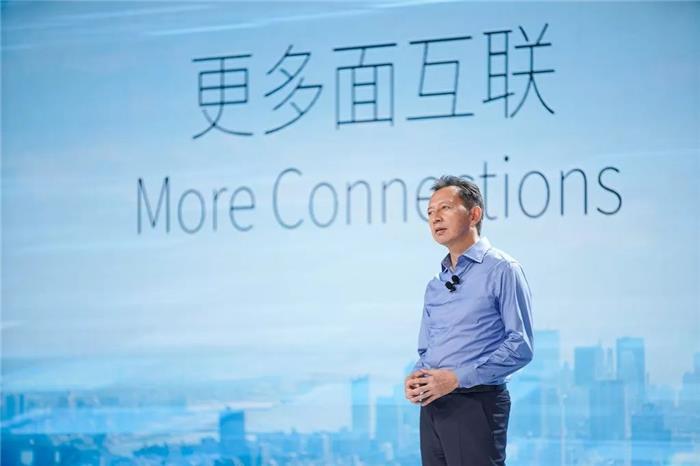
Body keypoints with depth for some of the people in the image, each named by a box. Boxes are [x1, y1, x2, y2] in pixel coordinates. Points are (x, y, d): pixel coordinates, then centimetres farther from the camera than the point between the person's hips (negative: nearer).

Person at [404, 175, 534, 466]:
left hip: (476, 404, -7)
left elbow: (520, 346, -12)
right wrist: (416, 378, 1)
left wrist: (457, 378, -17)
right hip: (432, 407, 7)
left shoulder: (501, 270, -4)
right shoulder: (435, 285, 18)